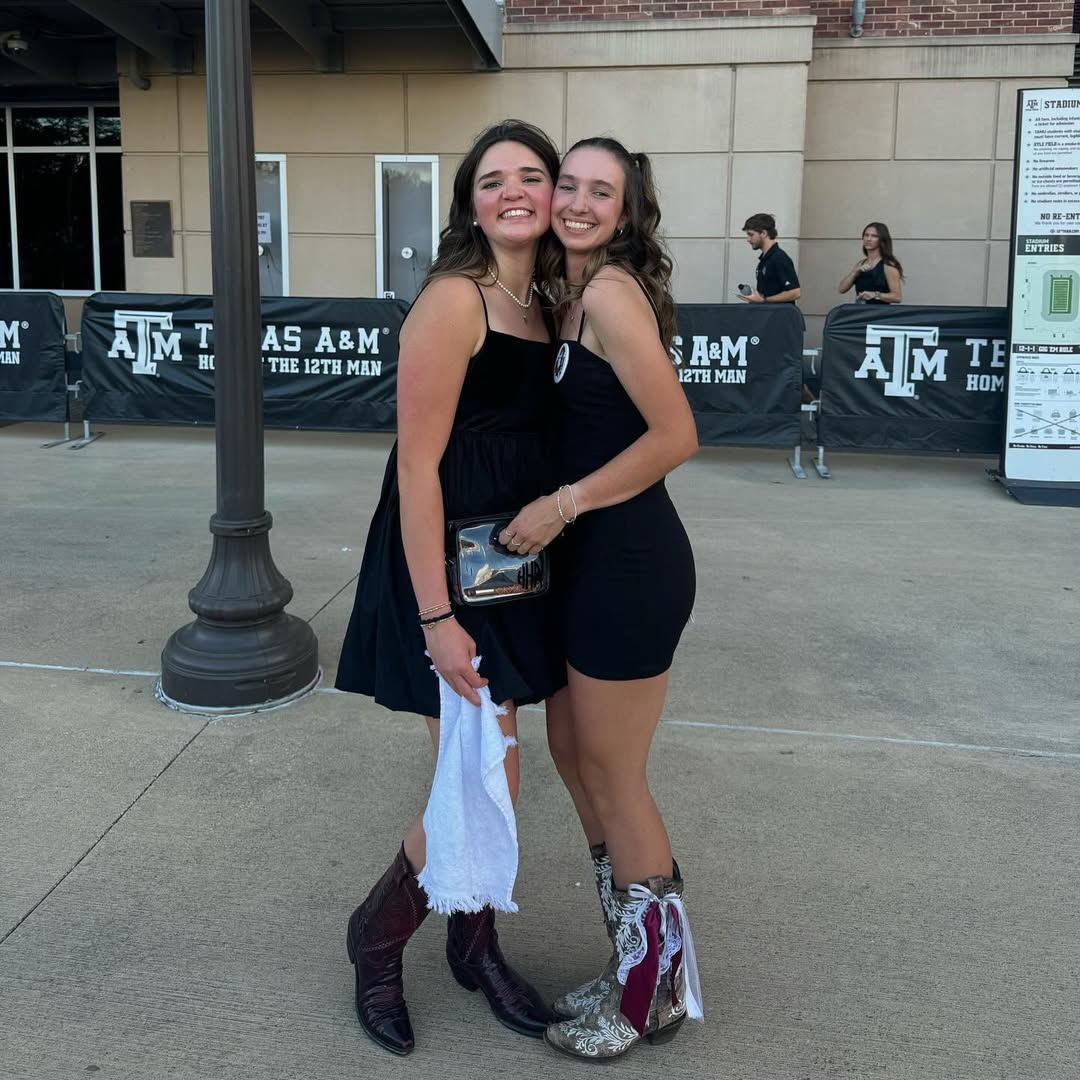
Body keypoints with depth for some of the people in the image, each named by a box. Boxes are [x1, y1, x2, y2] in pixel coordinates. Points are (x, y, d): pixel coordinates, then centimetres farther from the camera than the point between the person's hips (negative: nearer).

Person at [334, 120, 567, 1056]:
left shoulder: (543, 302, 9)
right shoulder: (455, 300, -16)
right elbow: (417, 466, -19)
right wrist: (435, 616, -21)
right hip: (447, 557, -8)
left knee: (491, 766, 17)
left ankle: (475, 941, 36)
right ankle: (378, 935, 24)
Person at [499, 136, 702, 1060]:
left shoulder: (611, 290, -15)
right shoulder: (567, 291, 12)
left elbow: (676, 435, -20)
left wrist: (563, 504, -16)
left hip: (631, 561, -9)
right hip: (588, 559, 10)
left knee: (613, 778, 4)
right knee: (571, 751, 17)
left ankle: (654, 994, 26)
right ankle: (638, 966, 35)